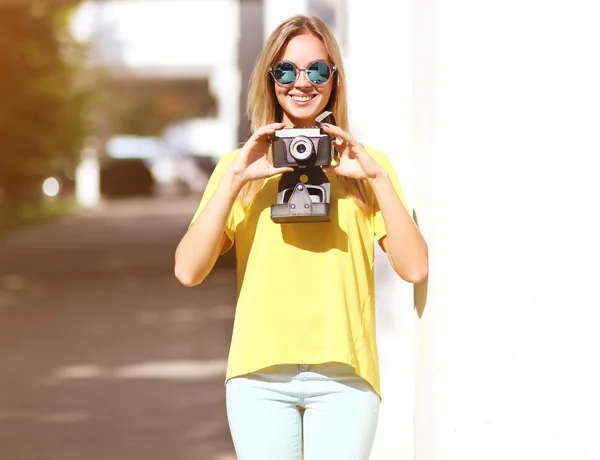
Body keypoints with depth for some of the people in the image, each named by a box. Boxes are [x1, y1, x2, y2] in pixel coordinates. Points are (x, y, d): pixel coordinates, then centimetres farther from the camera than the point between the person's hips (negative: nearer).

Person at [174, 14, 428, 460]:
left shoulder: (365, 165, 10)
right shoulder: (241, 167, 10)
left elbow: (414, 268, -1)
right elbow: (188, 271, -2)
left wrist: (378, 177, -8)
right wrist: (235, 178, -8)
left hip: (344, 372, 0)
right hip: (261, 372, 1)